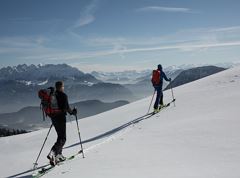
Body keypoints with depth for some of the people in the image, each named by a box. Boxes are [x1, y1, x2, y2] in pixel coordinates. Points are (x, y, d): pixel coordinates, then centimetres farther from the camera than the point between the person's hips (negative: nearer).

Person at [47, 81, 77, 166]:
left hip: (53, 118, 7)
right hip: (61, 118, -7)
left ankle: (59, 155, 20)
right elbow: (66, 107, -18)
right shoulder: (63, 95, -13)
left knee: (60, 136, 20)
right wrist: (72, 112, -1)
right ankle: (52, 154, -18)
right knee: (62, 139, -1)